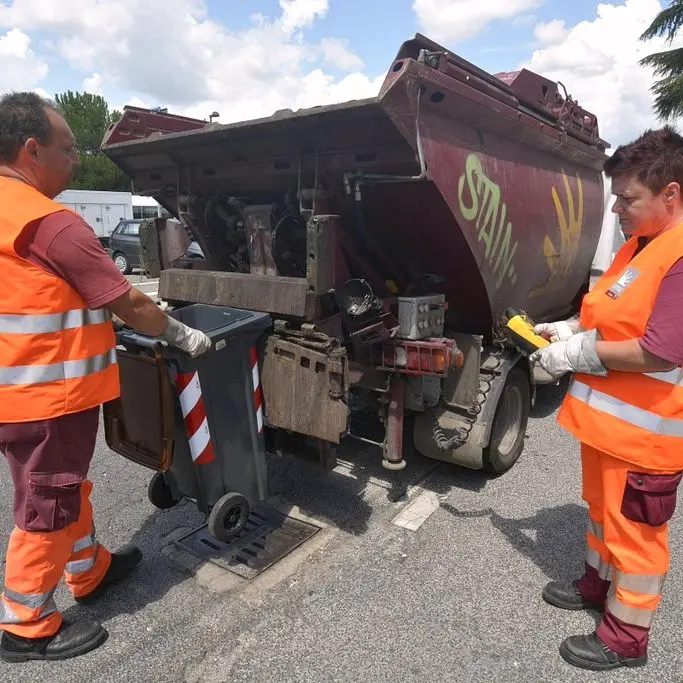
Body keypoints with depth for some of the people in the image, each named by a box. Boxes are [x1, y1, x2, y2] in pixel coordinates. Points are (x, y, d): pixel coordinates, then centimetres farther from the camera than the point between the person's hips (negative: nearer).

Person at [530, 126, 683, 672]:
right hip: (607, 415, 9)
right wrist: (573, 328, 3)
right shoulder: (639, 245, 8)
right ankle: (599, 584, 46)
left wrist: (578, 352, -20)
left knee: (635, 530, 8)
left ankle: (627, 636, 28)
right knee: (603, 509, 25)